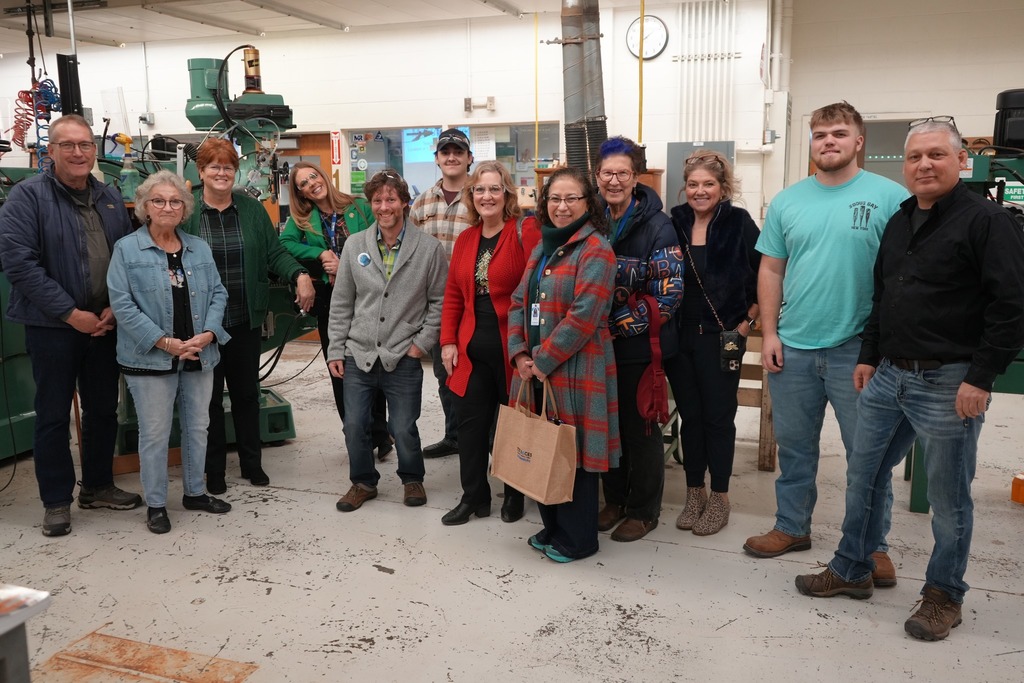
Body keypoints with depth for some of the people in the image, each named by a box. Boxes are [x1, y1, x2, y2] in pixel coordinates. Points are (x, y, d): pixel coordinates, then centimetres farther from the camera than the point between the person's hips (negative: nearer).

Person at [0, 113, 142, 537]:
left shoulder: (110, 198, 8)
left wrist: (117, 307, -5)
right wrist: (70, 313, -17)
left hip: (105, 324, 5)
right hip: (52, 327, -5)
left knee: (104, 409, 14)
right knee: (53, 415, 5)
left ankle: (98, 486, 30)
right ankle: (56, 501, 18)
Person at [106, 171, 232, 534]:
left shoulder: (200, 248, 9)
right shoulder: (126, 249, -4)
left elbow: (217, 294, 7)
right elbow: (122, 304, -11)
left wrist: (208, 333, -10)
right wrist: (165, 342, -17)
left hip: (199, 356, 5)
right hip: (150, 360, -4)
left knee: (198, 428, 14)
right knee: (154, 434, 4)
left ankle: (195, 492, 31)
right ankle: (155, 504, 18)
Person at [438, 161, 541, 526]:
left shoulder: (525, 231, -9)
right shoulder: (465, 239, 11)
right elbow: (453, 295, 13)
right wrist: (448, 341, 6)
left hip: (513, 347, -5)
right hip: (473, 348, 5)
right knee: (470, 423, 8)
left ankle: (515, 495, 29)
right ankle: (473, 496, 24)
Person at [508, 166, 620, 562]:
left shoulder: (595, 251, -12)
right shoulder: (543, 247, 15)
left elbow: (583, 317, -20)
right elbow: (519, 302, 12)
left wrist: (542, 360, -16)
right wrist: (520, 353, -3)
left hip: (575, 370, -8)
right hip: (536, 371, 8)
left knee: (573, 453, 2)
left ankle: (577, 538, 19)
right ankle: (552, 527, 32)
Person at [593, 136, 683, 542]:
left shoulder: (656, 225, -10)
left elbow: (667, 294, -15)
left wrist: (618, 325, -19)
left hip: (639, 345, -5)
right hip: (598, 344, 5)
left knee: (640, 426, 6)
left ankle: (644, 510, 23)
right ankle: (615, 498, 32)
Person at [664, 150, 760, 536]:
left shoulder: (739, 223, -5)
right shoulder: (674, 223, 4)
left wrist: (748, 320, -3)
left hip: (721, 337, -3)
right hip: (679, 336, 3)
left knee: (718, 417, 5)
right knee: (689, 415, 11)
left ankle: (719, 499, 19)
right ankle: (694, 494, 25)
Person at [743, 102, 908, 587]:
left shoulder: (890, 197, -5)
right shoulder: (787, 201, 6)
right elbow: (771, 270, 7)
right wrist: (769, 333, 1)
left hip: (858, 348, -3)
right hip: (792, 347, 3)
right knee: (794, 445, 15)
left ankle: (873, 544, 25)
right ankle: (792, 527, 32)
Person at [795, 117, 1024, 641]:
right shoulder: (899, 222, 13)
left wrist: (981, 378, -17)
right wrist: (869, 356, 15)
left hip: (948, 385, -7)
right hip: (888, 377, 7)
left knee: (948, 497, 6)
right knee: (863, 477, 14)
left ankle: (944, 596, 24)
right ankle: (852, 571, 30)